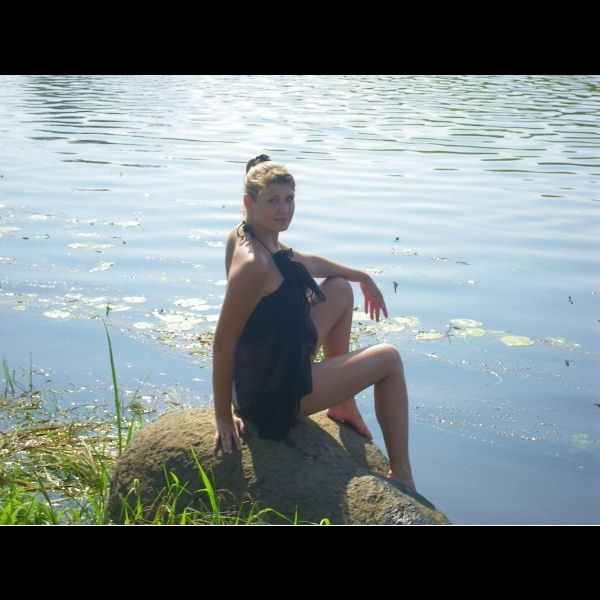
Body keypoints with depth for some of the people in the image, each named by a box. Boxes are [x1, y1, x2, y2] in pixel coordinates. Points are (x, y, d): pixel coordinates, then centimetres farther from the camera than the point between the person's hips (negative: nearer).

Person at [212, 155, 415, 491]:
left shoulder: (248, 235, -1)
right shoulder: (253, 264, -30)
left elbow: (305, 262, 18)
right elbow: (223, 343, -28)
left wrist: (363, 278, 29)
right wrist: (223, 417, -20)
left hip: (284, 359, 9)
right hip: (276, 395, -9)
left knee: (341, 289, 22)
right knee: (389, 359, 6)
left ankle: (344, 405, 29)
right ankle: (402, 476, 15)